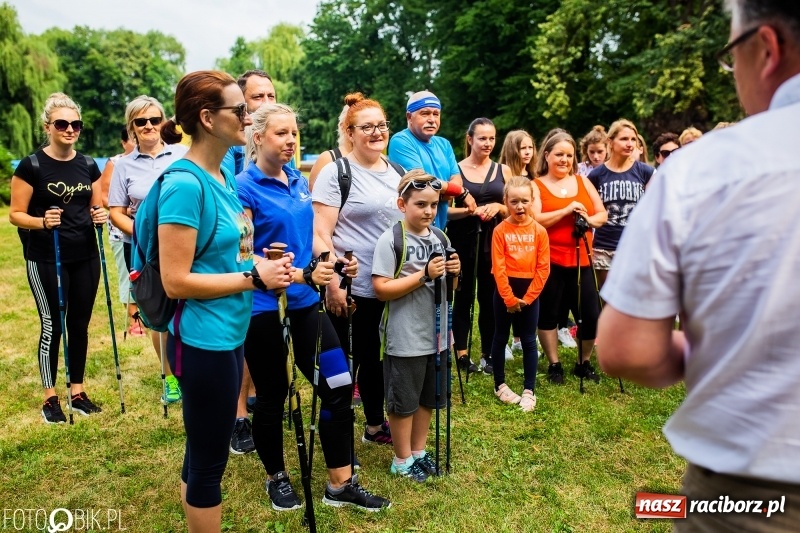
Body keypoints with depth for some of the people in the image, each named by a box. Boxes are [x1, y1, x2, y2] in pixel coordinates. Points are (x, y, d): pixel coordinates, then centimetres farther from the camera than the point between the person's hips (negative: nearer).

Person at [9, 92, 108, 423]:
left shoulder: (88, 166, 6)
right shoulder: (31, 166, -8)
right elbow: (15, 215, -7)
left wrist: (101, 216, -8)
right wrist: (42, 222, -26)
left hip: (85, 257, 4)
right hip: (45, 261, -4)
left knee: (79, 324, 10)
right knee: (52, 325, 3)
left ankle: (78, 392, 23)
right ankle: (50, 399, 17)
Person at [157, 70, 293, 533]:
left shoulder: (224, 175, 7)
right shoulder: (185, 184, -20)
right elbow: (176, 281, -21)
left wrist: (262, 263, -1)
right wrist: (254, 278, -17)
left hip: (228, 334, 9)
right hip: (203, 340, -9)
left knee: (205, 452, 23)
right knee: (209, 460, 9)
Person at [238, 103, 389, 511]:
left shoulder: (300, 181, 8)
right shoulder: (244, 187, -12)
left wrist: (335, 260, -2)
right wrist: (302, 274, -25)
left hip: (304, 303, 6)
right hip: (262, 308, -6)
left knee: (338, 386, 4)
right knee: (271, 395, 10)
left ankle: (341, 484, 20)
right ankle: (277, 478, 35)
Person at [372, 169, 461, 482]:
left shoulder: (440, 238, 6)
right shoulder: (391, 240, -14)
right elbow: (381, 289, -20)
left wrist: (454, 273, -7)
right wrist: (424, 274, -22)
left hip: (436, 333, 7)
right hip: (404, 337, -6)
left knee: (429, 398, 18)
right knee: (403, 401, 8)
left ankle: (419, 452, 36)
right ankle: (402, 460, 26)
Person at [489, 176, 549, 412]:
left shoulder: (539, 231, -4)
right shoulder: (500, 230, -8)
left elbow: (543, 268, -5)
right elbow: (498, 268, -11)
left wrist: (527, 297, -9)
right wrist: (509, 297, -13)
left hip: (530, 292, 1)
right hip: (504, 291, -1)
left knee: (529, 341, 7)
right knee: (500, 338, 11)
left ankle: (529, 390, 16)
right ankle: (500, 385, 25)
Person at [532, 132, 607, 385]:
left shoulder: (582, 181, 13)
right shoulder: (536, 186, -1)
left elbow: (602, 214, 10)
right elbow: (534, 220, -14)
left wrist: (590, 220, -11)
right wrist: (566, 210, -19)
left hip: (581, 261, 4)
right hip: (549, 262, -4)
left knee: (591, 315, 4)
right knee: (548, 314, 7)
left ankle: (583, 363, 26)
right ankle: (554, 365, 23)